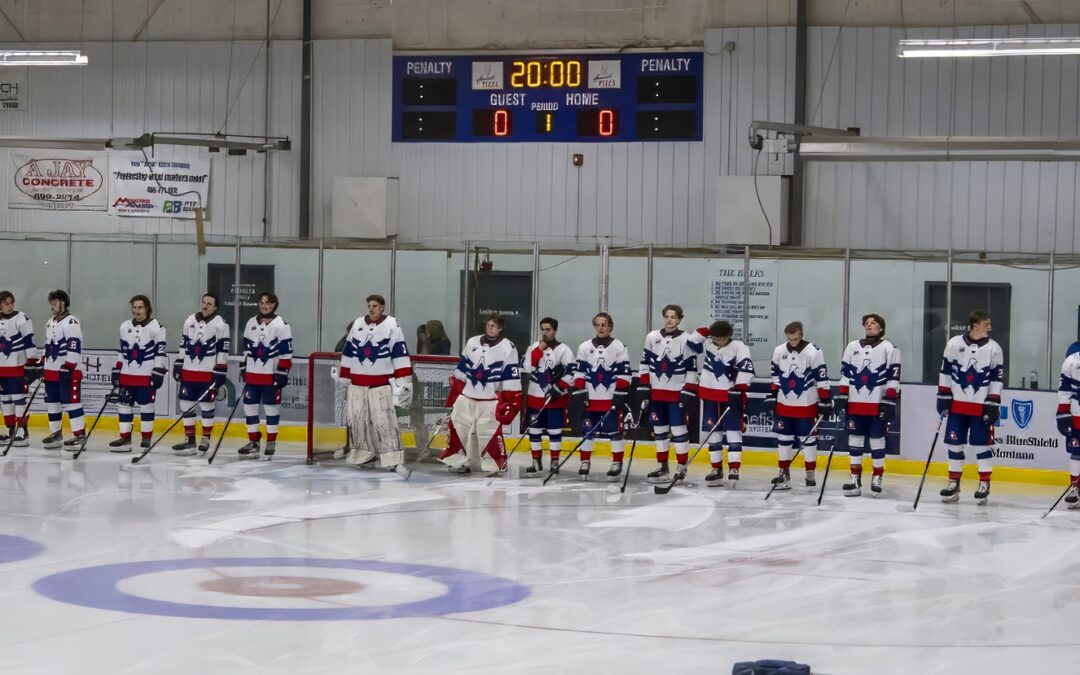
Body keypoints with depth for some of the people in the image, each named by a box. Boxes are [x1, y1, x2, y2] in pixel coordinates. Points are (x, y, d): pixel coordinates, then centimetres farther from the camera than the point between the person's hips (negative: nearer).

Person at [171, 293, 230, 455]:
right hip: (189, 371, 5)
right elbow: (183, 345, 17)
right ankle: (189, 439, 11)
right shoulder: (190, 321, 10)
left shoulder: (220, 324, -6)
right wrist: (178, 364, 13)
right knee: (186, 405, 5)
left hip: (208, 372, -5)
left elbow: (223, 350, -9)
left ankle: (206, 439, 9)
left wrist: (220, 372, -13)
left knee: (207, 406, -1)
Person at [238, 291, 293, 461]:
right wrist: (243, 368, 15)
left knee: (271, 408, 0)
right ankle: (253, 442, 13)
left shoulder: (281, 325, -7)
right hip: (252, 374, 6)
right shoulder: (251, 323, 11)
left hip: (271, 375, -6)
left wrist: (282, 373, -14)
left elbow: (286, 352, -9)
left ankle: (271, 443, 6)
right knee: (250, 407, 5)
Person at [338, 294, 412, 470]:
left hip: (381, 382, -5)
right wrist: (343, 378, 13)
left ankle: (391, 458, -10)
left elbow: (400, 354, -7)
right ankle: (364, 454, 18)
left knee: (384, 420, -11)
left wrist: (404, 382, -12)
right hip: (357, 383, 5)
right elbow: (348, 353, 15)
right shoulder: (357, 324, 9)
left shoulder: (392, 326, -4)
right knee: (357, 418, 6)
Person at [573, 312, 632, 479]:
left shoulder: (619, 347, -1)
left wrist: (620, 396, -10)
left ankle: (617, 463, 6)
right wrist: (580, 394, -3)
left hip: (611, 398, -2)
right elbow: (579, 373, 5)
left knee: (615, 431, -2)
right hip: (591, 398, 2)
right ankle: (584, 462, 14)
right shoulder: (585, 347, 6)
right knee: (587, 431, 5)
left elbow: (624, 374, -3)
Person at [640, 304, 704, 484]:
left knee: (678, 429, -6)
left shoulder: (686, 340, -6)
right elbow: (645, 362, 12)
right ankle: (663, 467, 15)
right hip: (656, 392, 4)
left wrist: (689, 391, -11)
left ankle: (682, 468, -1)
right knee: (659, 429, 8)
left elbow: (692, 368, -6)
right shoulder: (652, 337, 5)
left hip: (677, 392, -4)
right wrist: (644, 385, 5)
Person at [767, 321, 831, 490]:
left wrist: (825, 401, -11)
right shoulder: (779, 351, 1)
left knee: (807, 437, 3)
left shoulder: (814, 352, -13)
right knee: (783, 437, 8)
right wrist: (771, 396, 11)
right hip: (784, 403, 4)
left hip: (806, 404, -4)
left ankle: (810, 472, 14)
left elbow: (822, 378, -11)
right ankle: (784, 472, 18)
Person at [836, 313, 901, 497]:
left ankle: (878, 477, 13)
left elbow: (893, 377, -5)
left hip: (877, 404, -4)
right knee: (854, 439, 5)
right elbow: (845, 375, 12)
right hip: (855, 403, 4)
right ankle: (855, 477, 11)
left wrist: (889, 402, -12)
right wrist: (841, 397, 5)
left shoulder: (888, 348, -1)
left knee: (877, 440, 2)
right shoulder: (852, 347, 11)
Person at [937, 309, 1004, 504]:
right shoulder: (954, 344, -2)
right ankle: (954, 482, 16)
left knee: (982, 444, 0)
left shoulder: (994, 349, -3)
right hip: (957, 404, 1)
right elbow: (945, 371, 4)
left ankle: (984, 484, 9)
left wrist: (993, 404, -5)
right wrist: (943, 397, 2)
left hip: (981, 406, -1)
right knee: (955, 443, 6)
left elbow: (997, 378, -1)